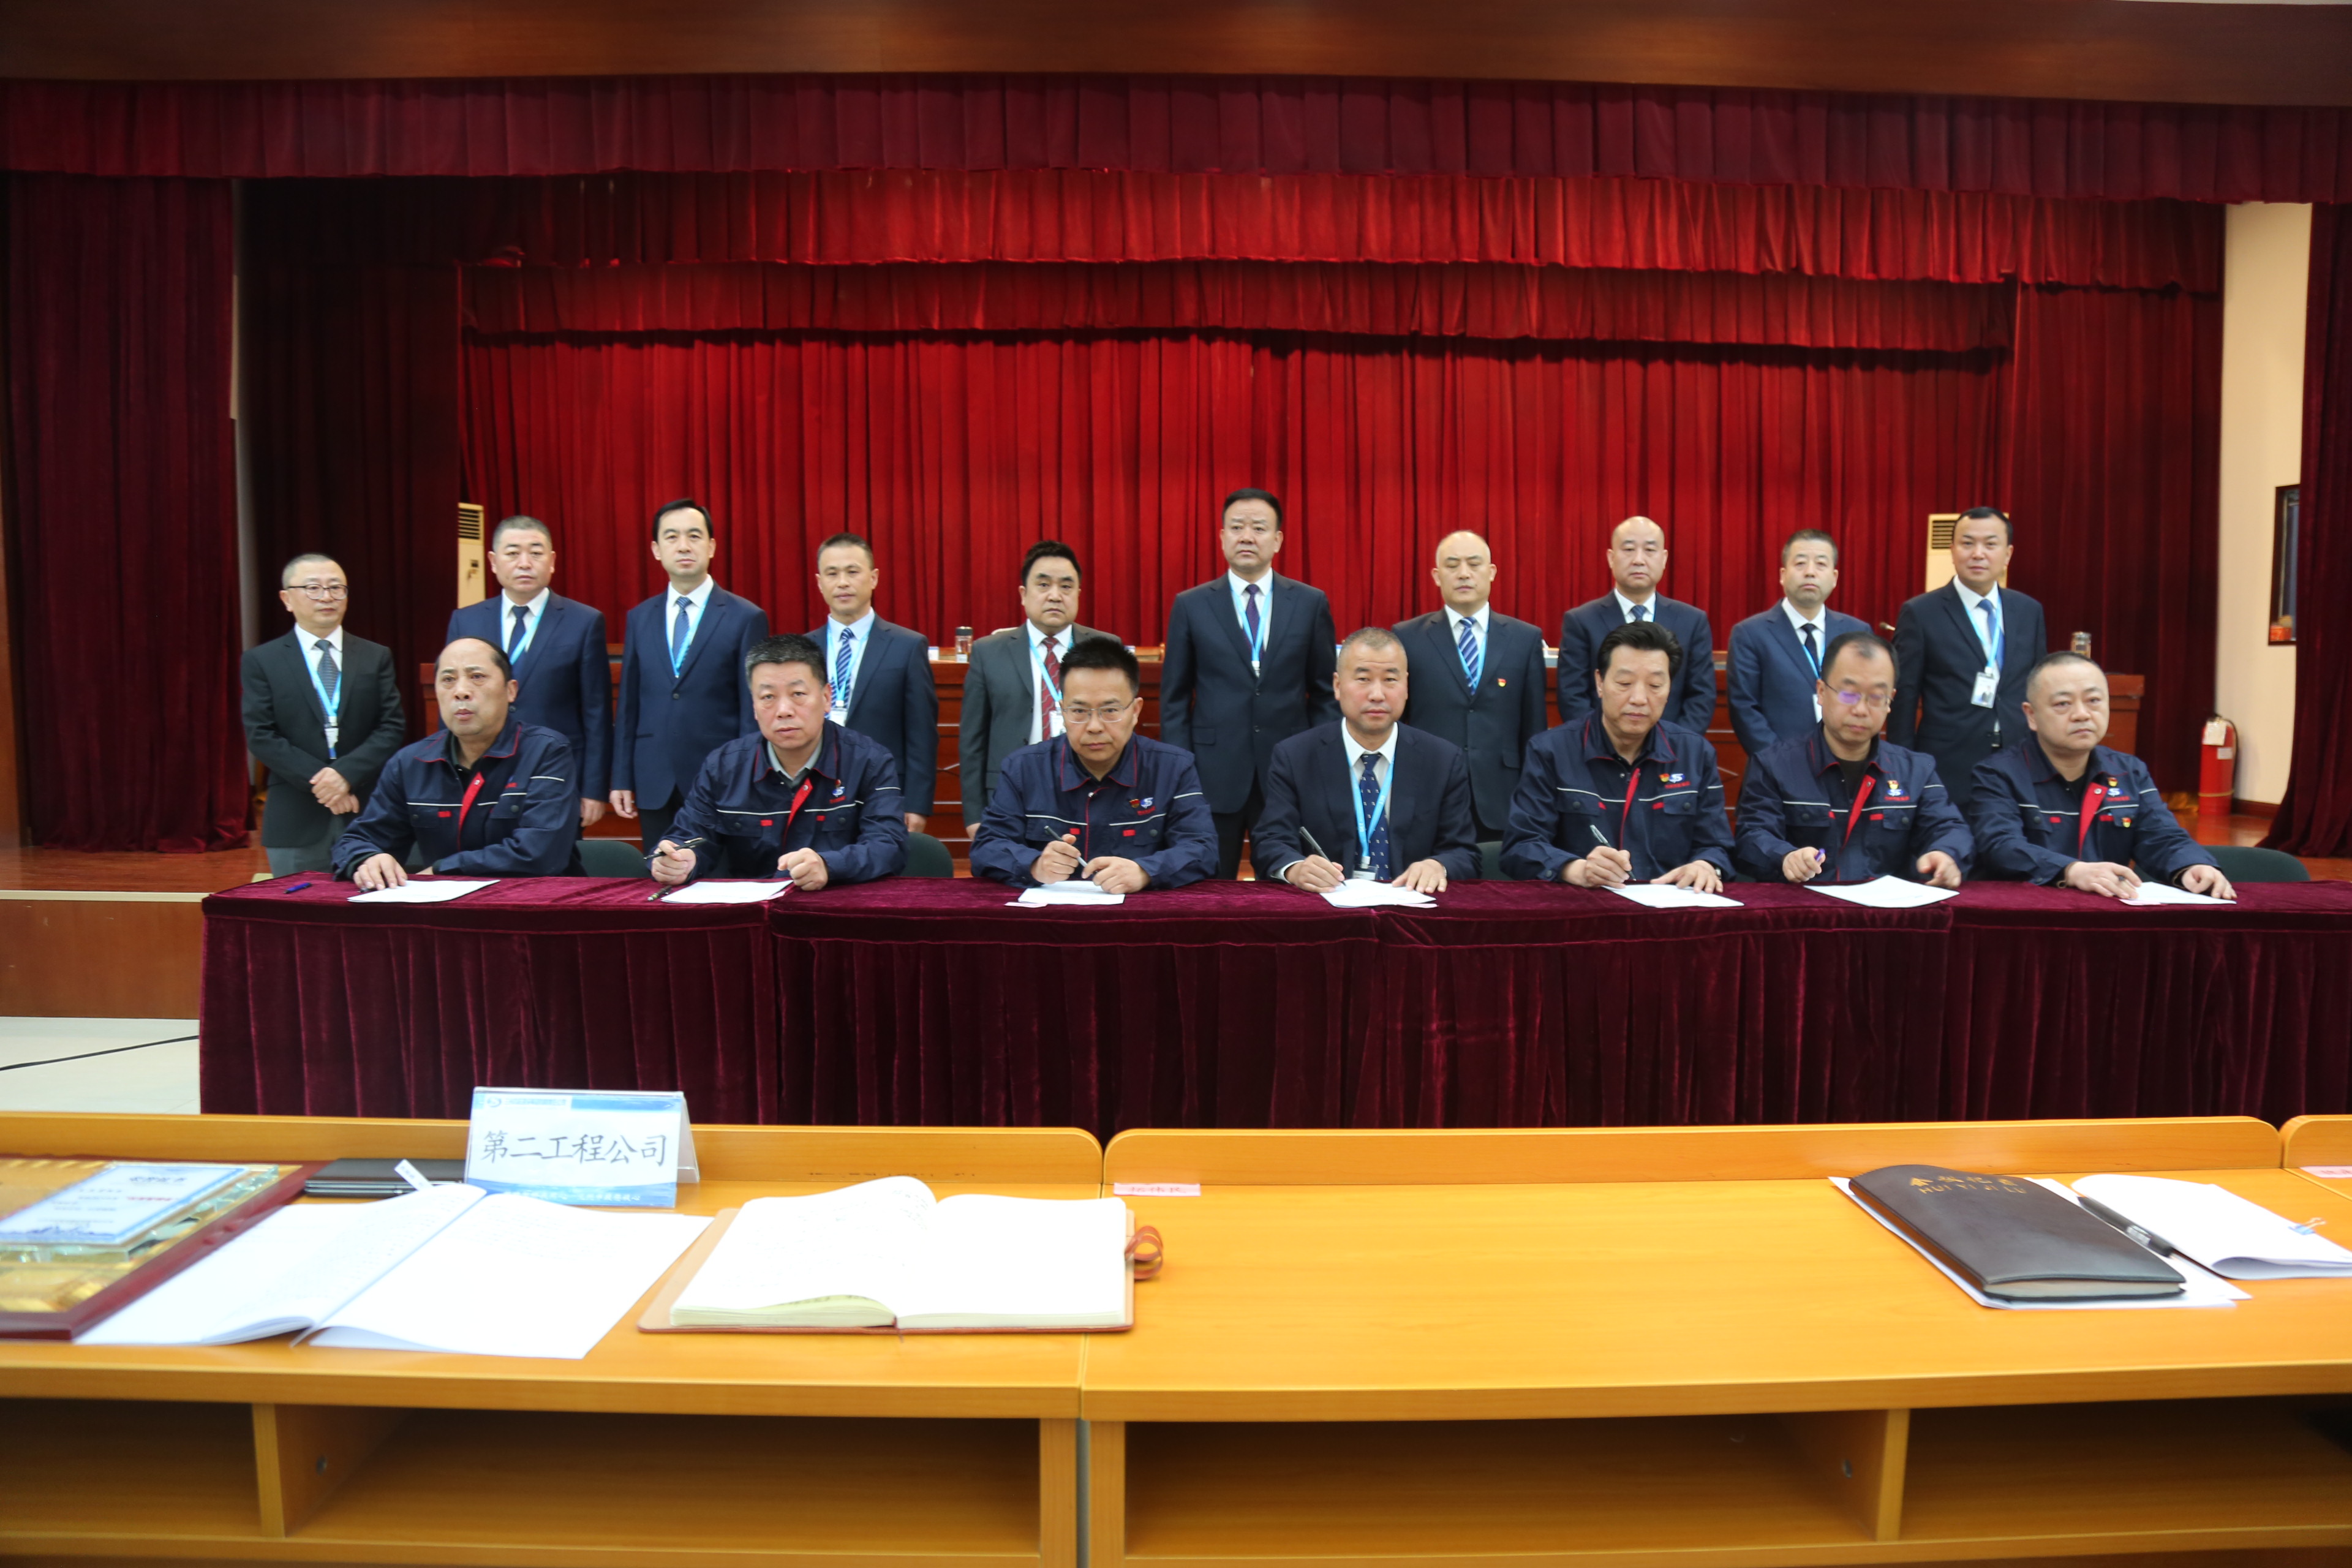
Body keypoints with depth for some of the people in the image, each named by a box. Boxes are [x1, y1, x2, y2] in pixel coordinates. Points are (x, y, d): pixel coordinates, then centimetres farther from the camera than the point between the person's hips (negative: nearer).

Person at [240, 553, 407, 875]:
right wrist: (319, 781, -13)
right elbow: (261, 737, -2)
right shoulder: (261, 661, 5)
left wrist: (346, 773, -13)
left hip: (367, 814, 1)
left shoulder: (376, 657, 9)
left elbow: (393, 727, 2)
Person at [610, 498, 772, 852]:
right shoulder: (639, 619, 11)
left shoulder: (746, 618, -2)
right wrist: (621, 779, 7)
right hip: (654, 786, 3)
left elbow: (753, 712, -3)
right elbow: (629, 705, 12)